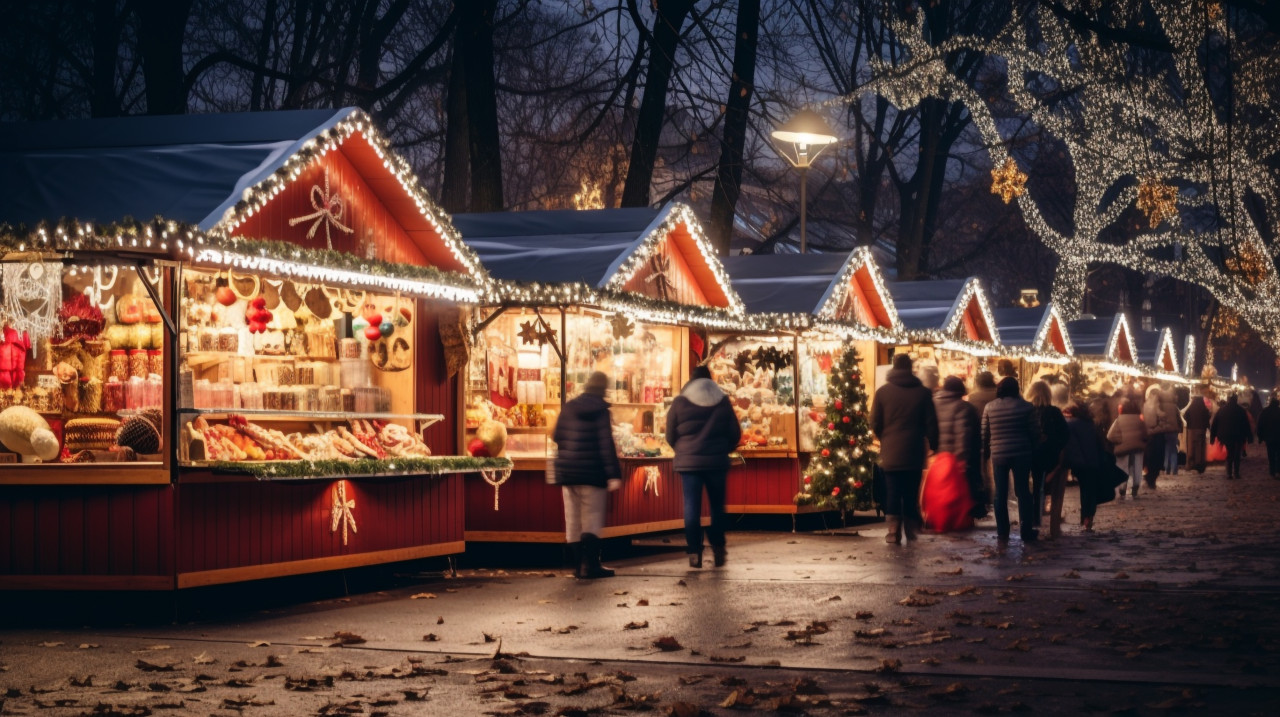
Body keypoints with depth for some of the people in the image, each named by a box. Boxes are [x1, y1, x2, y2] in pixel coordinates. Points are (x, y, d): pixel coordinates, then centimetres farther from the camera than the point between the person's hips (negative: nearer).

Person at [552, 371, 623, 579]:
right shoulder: (601, 410, -9)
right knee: (592, 519, -1)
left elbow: (557, 437, 8)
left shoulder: (569, 408, 4)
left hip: (567, 470, 5)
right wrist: (614, 474, -16)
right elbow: (606, 445, -15)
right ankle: (590, 564, -10)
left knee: (573, 520, 10)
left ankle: (578, 564, 11)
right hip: (592, 471, -4)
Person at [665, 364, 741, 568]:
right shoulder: (723, 402, 4)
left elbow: (670, 436, 4)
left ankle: (694, 553, -4)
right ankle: (718, 549, 10)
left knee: (692, 507, 0)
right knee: (717, 506, 12)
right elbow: (735, 434, 7)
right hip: (717, 461, 1)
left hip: (689, 462, -1)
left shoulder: (680, 403, -1)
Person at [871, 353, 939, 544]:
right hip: (914, 453, 1)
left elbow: (875, 423, -1)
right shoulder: (923, 392, 0)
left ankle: (894, 530, -3)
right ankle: (910, 530, 12)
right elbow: (931, 423, 0)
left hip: (891, 452, -1)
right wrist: (933, 444, 14)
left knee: (892, 492, 3)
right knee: (911, 493, 10)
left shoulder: (883, 392, -2)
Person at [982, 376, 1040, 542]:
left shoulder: (990, 407, 1)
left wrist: (985, 452, 15)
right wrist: (1034, 450, 11)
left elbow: (984, 434, 3)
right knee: (1023, 491, 5)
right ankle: (1027, 531, 5)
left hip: (998, 454, 1)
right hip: (1022, 454, -1)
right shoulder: (1025, 407, -3)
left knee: (1001, 493, 8)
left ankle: (1002, 531, 9)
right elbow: (1034, 432, -2)